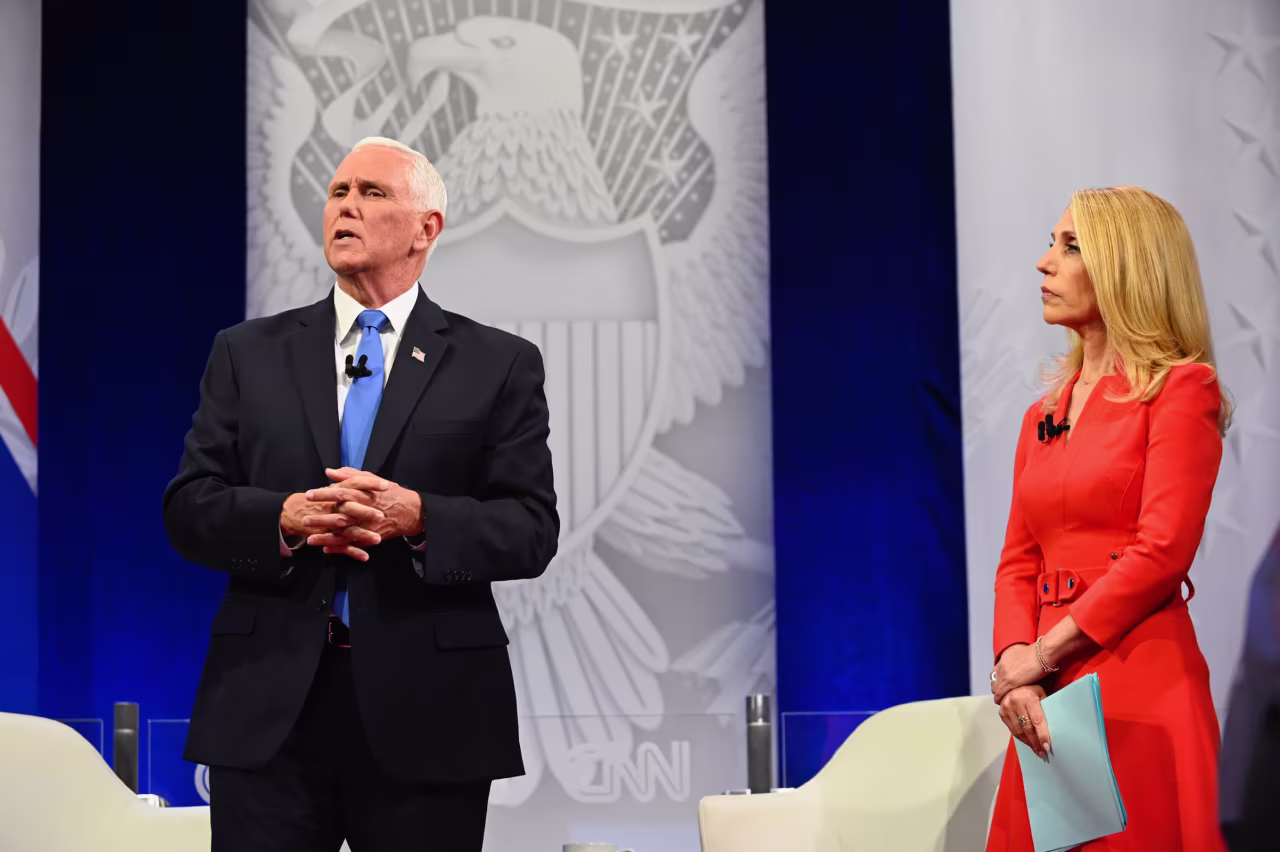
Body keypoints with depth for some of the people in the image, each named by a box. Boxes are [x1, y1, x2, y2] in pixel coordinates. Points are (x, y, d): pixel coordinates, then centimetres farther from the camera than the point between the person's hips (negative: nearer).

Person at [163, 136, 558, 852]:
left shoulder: (500, 365, 6)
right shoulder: (249, 353, 12)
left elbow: (532, 530, -1)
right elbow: (190, 506, 6)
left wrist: (418, 517, -18)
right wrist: (285, 519, -14)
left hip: (428, 713, -1)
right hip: (268, 710, 1)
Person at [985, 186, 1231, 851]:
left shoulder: (1179, 389, -3)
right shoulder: (1043, 416, 17)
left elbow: (1162, 552, -13)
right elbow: (1018, 563, 12)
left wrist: (1043, 653, -11)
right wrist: (1014, 664, -6)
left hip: (1141, 694, -6)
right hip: (1049, 701, 6)